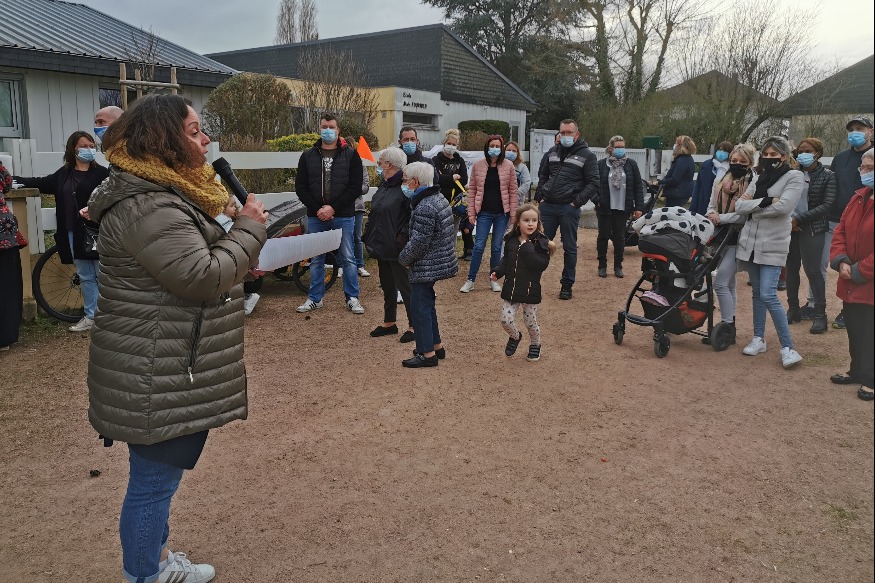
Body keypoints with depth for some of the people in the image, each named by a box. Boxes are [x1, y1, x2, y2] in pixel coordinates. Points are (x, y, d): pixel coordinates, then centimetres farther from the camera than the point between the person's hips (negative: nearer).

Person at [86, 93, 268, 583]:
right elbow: (204, 276, -26)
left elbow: (200, 261, 24)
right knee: (155, 479, 5)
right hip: (157, 377, -11)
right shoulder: (148, 208, -23)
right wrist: (249, 229, -14)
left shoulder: (165, 193, 12)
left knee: (160, 475, 24)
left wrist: (241, 245, 9)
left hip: (169, 368, 11)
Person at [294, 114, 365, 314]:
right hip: (316, 217, 2)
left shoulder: (350, 155, 1)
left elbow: (355, 187, -6)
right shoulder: (308, 156, 8)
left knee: (348, 258, 3)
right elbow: (301, 187, 5)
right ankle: (315, 298, 20)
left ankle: (352, 298, 13)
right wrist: (318, 209, -9)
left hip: (344, 216, -2)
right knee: (316, 259, 9)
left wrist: (333, 208, -13)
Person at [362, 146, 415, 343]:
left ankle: (414, 326, 12)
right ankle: (389, 323, 31)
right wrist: (369, 236, 14)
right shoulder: (384, 186, 12)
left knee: (405, 286, 0)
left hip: (397, 248, -9)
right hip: (382, 246, 9)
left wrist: (402, 239, -23)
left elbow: (414, 216, -21)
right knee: (387, 286, 18)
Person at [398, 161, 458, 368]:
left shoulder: (424, 208, -23)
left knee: (419, 308, -1)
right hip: (440, 262, 10)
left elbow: (418, 242, -23)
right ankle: (436, 345, 30)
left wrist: (404, 258, -4)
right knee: (427, 304, 20)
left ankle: (428, 354, 5)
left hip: (425, 266, -10)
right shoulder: (440, 199, 9)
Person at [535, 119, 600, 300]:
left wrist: (577, 201, -13)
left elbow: (593, 183, -5)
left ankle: (567, 285, 13)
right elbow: (542, 175, 23)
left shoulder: (587, 156, -1)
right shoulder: (552, 153, 14)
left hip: (569, 208, -4)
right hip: (547, 206, 4)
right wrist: (540, 195, 8)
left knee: (569, 248, 5)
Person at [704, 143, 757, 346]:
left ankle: (728, 328, -2)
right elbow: (711, 205, 13)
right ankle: (729, 328, 23)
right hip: (721, 237, 7)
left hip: (738, 239, -7)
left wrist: (721, 218, -21)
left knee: (720, 283, -12)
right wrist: (712, 214, -8)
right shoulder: (721, 181, 10)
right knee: (729, 284, 14)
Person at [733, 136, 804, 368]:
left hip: (773, 245, -6)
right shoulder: (759, 177, 12)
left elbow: (783, 206, -20)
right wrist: (765, 201, -14)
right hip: (750, 241, 6)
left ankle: (787, 346, -5)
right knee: (757, 293, 12)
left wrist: (752, 204, -9)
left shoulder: (794, 176, -5)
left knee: (768, 295, -13)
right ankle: (759, 339, 22)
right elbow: (740, 205, 1)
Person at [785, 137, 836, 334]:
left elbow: (827, 204, -9)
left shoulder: (827, 176, -1)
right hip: (790, 227, 3)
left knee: (812, 270, -5)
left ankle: (820, 314, 4)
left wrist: (799, 219, -16)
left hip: (812, 228, -3)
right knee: (791, 268, 7)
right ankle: (793, 309, 19)